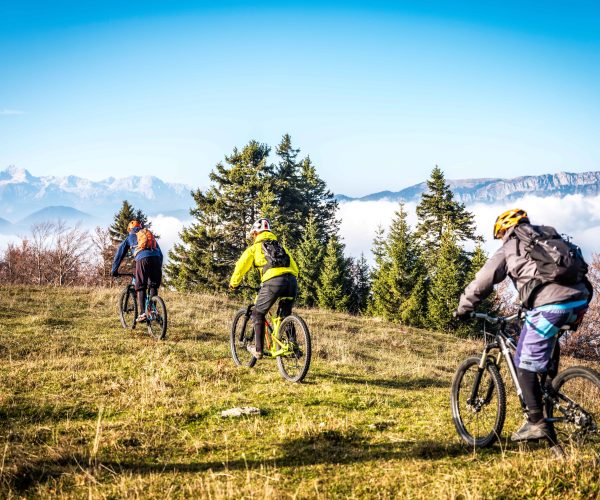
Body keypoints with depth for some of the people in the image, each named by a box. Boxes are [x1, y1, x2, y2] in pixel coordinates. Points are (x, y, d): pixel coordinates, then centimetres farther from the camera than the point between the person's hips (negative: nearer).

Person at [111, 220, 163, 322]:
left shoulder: (130, 237, 28)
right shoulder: (151, 236, 36)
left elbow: (119, 253, 27)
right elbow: (160, 253, 34)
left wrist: (114, 270, 30)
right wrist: (160, 267, 38)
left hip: (142, 259, -3)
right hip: (156, 258, 3)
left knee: (140, 287, 2)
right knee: (154, 286, 16)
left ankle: (142, 313, -10)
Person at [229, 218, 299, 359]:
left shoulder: (254, 248, 20)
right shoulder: (281, 246, 33)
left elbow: (241, 266, 16)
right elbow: (295, 268, 28)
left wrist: (233, 284, 30)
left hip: (273, 281, -5)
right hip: (292, 281, 5)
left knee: (258, 314, 13)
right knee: (285, 316, 24)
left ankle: (258, 350, 10)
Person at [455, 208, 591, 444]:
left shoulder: (509, 249, 11)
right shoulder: (551, 235, 26)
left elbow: (482, 281, 12)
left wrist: (463, 308, 25)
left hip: (549, 306, -6)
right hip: (580, 301, 6)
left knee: (525, 363, 3)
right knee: (551, 336, 38)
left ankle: (537, 423, -2)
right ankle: (550, 385, 31)